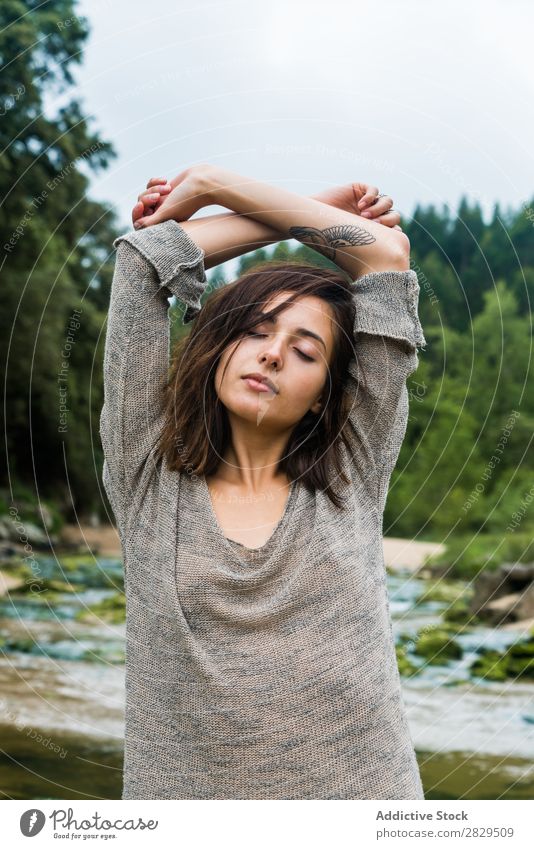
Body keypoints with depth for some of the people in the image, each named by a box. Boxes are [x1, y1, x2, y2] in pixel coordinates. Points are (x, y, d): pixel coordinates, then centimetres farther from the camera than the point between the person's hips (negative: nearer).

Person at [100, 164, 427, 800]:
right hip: (182, 789, 0)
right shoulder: (148, 478, -1)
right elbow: (144, 254, -4)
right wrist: (305, 216, 5)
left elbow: (387, 254, -1)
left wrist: (211, 185, 5)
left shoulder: (351, 480, 0)